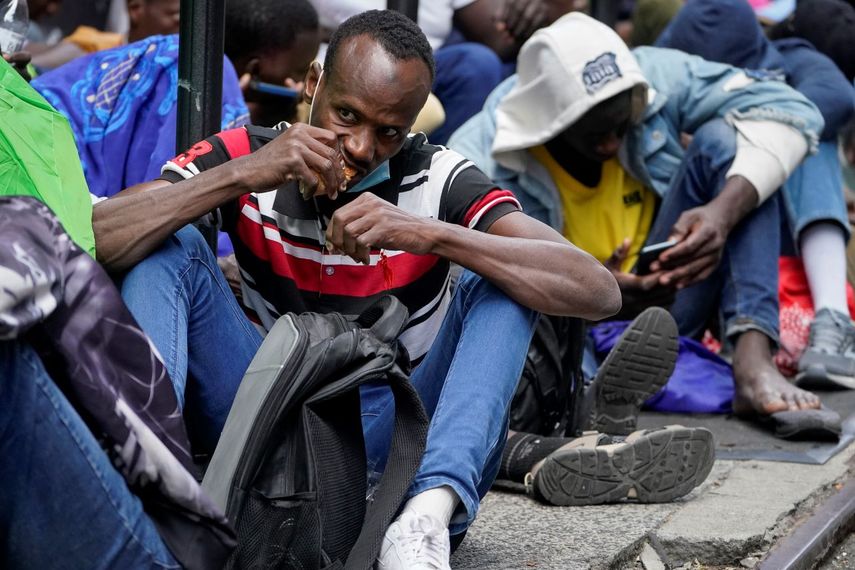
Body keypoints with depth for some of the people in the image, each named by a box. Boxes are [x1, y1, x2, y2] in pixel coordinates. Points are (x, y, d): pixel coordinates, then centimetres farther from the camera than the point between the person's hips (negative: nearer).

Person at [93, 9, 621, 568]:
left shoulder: (438, 181, -10)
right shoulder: (245, 155, -6)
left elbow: (598, 290, -22)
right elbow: (93, 239, -20)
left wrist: (430, 233, -33)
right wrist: (240, 176, -30)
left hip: (391, 436, 0)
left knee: (496, 286, -20)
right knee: (171, 246, -15)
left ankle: (429, 514, -41)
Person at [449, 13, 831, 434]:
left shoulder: (654, 77, -11)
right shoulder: (479, 164, -19)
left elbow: (788, 111, -16)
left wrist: (723, 213, -32)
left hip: (659, 305, 3)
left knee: (721, 140, -17)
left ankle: (752, 357, -31)